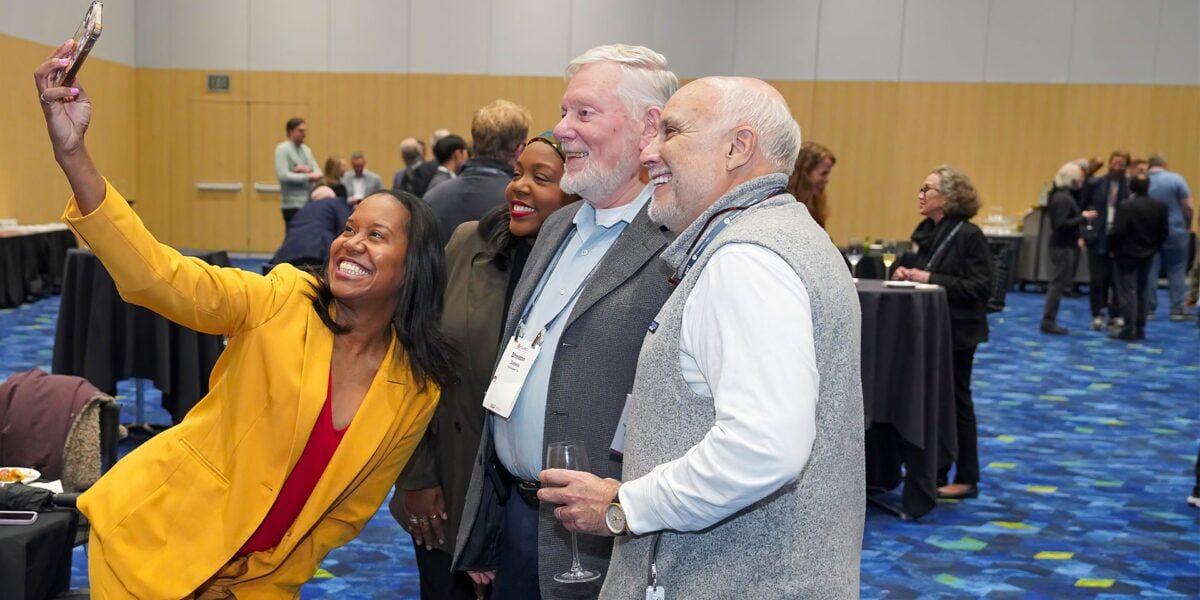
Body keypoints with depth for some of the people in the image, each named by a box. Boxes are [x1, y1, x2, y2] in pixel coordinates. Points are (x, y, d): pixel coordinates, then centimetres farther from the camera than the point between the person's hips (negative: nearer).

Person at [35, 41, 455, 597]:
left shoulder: (419, 390, -9)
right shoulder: (282, 301, -15)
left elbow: (349, 510, -1)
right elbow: (156, 275, -29)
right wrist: (72, 153, -41)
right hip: (152, 538, -2)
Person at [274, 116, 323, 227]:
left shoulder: (306, 150, 16)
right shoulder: (283, 149, -5)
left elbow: (318, 173, 11)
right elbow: (283, 176, -16)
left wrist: (309, 170, -11)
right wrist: (308, 177, -15)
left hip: (309, 203, 6)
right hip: (292, 205, -6)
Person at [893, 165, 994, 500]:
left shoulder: (968, 235, -15)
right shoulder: (926, 231, 8)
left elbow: (980, 286, -20)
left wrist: (931, 280, -23)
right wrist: (905, 270, -3)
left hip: (957, 330, -7)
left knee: (955, 400, 2)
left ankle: (967, 479, 16)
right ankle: (934, 471, 24)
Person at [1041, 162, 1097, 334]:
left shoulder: (1062, 194, 12)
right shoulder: (1063, 198, -18)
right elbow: (1061, 224, -25)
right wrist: (1083, 218, -19)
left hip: (1064, 244, 10)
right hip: (1063, 246, -10)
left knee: (1059, 284, 13)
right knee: (1059, 284, -6)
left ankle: (1049, 320, 18)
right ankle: (1048, 322, -2)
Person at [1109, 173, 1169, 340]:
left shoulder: (1126, 206, -18)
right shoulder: (1160, 207, 2)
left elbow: (1117, 231, -20)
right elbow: (1165, 232, 3)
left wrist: (1111, 248, -6)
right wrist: (1154, 246, 15)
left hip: (1127, 254, -6)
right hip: (1147, 255, 6)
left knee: (1128, 292, -3)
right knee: (1141, 292, 14)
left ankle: (1129, 330, -4)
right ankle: (1140, 329, 17)